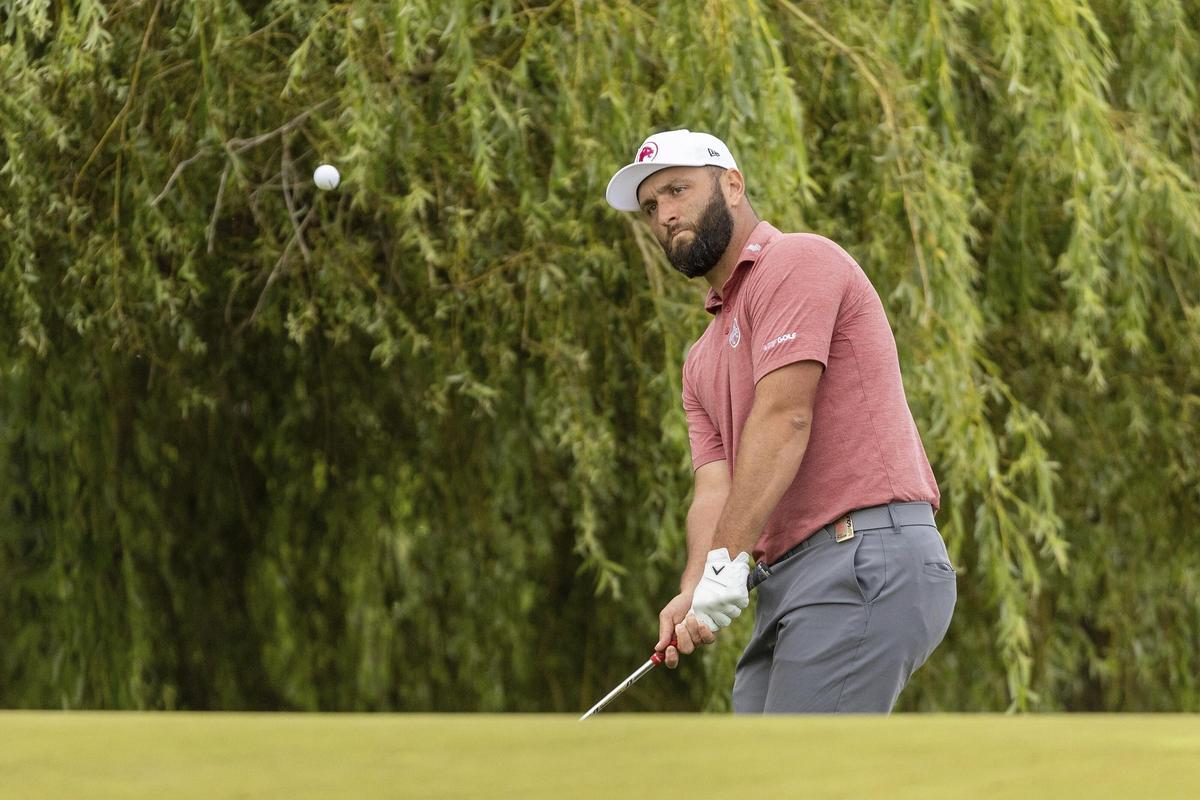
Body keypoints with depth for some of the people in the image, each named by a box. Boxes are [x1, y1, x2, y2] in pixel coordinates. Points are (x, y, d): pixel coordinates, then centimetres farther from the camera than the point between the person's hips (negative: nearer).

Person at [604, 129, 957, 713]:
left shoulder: (798, 262, -3)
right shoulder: (702, 362, 26)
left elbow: (784, 419, -14)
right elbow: (715, 486, 12)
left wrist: (728, 561, -19)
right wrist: (692, 593, -8)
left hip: (866, 560, -10)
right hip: (786, 582, 10)